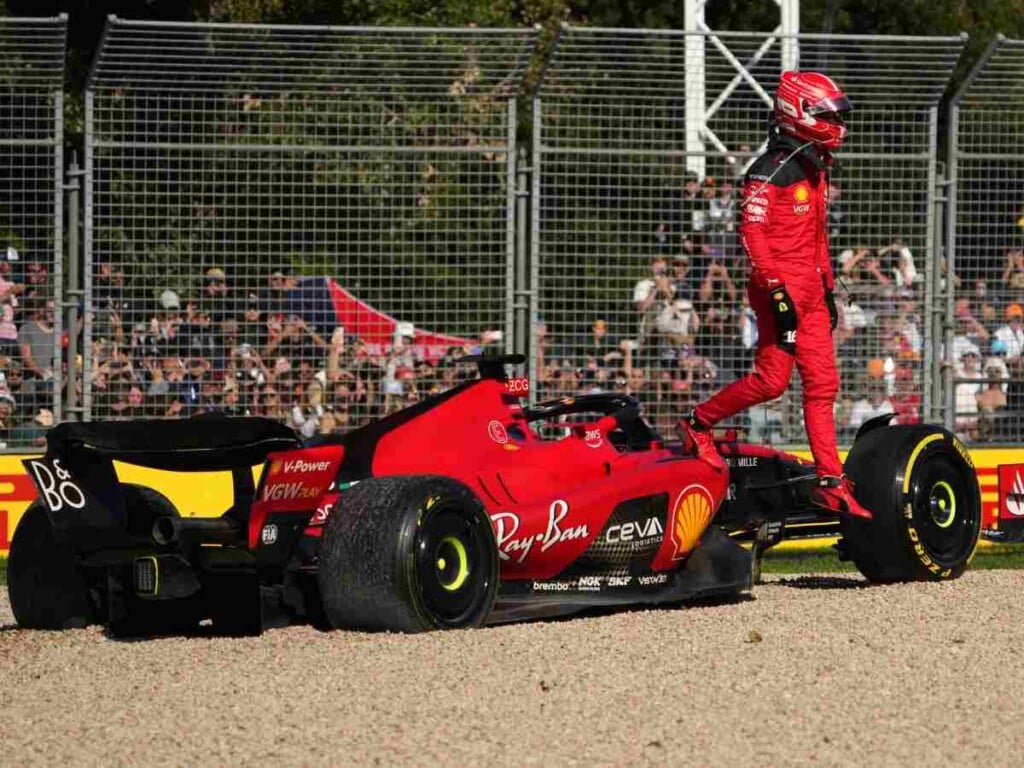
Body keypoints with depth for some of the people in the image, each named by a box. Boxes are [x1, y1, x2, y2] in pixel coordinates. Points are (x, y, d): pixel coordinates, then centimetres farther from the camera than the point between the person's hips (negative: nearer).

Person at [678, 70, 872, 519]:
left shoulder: (815, 170, 17)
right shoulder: (770, 171, -12)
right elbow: (751, 233, -18)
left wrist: (827, 289, 23)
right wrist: (777, 292, -23)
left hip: (809, 292, 9)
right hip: (781, 289, -9)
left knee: (822, 383, 4)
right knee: (773, 378, -11)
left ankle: (830, 482, 3)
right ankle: (698, 423, 8)